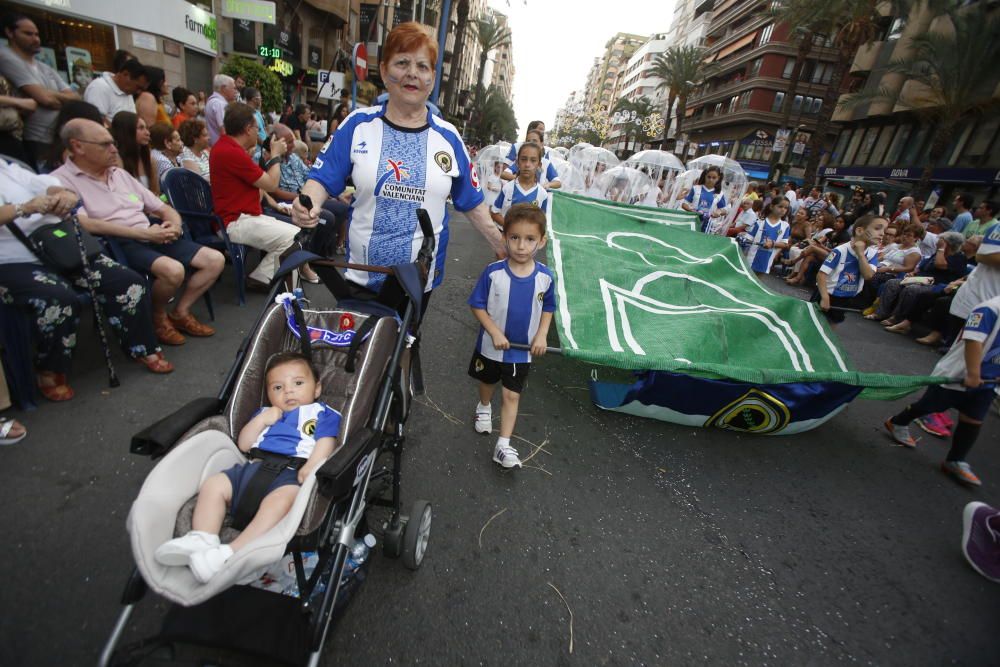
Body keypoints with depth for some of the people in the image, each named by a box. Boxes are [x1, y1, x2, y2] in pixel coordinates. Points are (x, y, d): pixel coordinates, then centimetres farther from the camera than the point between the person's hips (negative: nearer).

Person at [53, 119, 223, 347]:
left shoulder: (120, 174, 19)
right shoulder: (62, 180, -3)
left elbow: (163, 208, 20)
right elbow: (85, 224, -18)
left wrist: (174, 224, -4)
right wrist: (144, 233, -19)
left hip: (152, 238, 7)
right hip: (116, 245, -7)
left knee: (215, 259, -8)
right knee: (173, 270, -35)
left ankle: (180, 312, 3)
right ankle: (157, 318, -5)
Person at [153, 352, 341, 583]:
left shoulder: (322, 413, 15)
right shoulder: (266, 413, 32)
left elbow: (325, 444, -1)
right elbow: (243, 444, 22)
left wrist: (311, 467, -20)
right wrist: (262, 419, 7)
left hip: (292, 474, -6)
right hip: (255, 468, 7)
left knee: (282, 498, -36)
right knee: (213, 484, -12)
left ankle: (230, 554, -43)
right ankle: (201, 540, -22)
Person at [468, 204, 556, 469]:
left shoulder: (545, 276, -14)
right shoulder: (493, 272, -21)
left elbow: (547, 308, 1)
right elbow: (477, 306, -13)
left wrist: (541, 335, -10)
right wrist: (495, 333, -21)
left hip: (523, 350, 0)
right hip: (491, 345, 0)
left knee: (511, 395, 6)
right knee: (487, 382, 25)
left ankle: (503, 446, 16)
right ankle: (484, 407, 58)